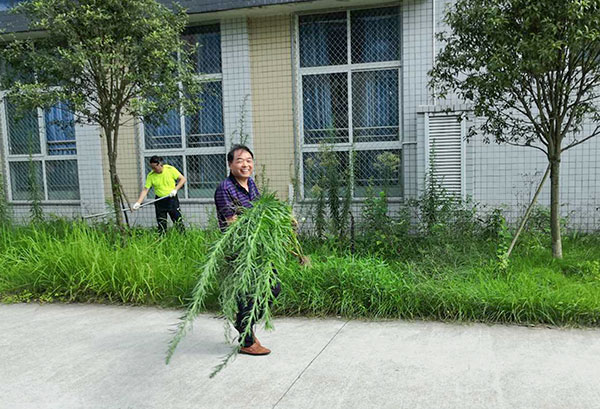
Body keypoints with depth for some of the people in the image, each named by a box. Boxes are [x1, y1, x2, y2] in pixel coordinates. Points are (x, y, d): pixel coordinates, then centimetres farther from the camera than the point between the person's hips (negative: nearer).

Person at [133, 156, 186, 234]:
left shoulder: (171, 169, -9)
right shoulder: (150, 175, -5)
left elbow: (183, 179, -3)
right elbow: (145, 190, -6)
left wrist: (175, 189, -14)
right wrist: (138, 202, -16)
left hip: (172, 199, -1)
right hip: (159, 202, 2)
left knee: (178, 222, 0)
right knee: (161, 225, 3)